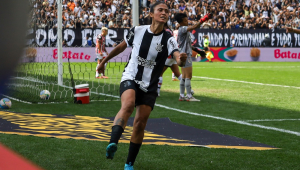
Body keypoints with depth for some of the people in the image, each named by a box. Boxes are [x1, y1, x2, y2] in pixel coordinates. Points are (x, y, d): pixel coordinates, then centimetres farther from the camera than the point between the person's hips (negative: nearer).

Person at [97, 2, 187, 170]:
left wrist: (181, 60, -54)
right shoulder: (137, 31, -6)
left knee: (140, 123, -2)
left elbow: (178, 57, -30)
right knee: (128, 105, -31)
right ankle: (113, 144, -48)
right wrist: (104, 61, 23)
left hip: (150, 87, 1)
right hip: (130, 79, -1)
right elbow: (121, 47, 13)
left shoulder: (168, 39, -11)